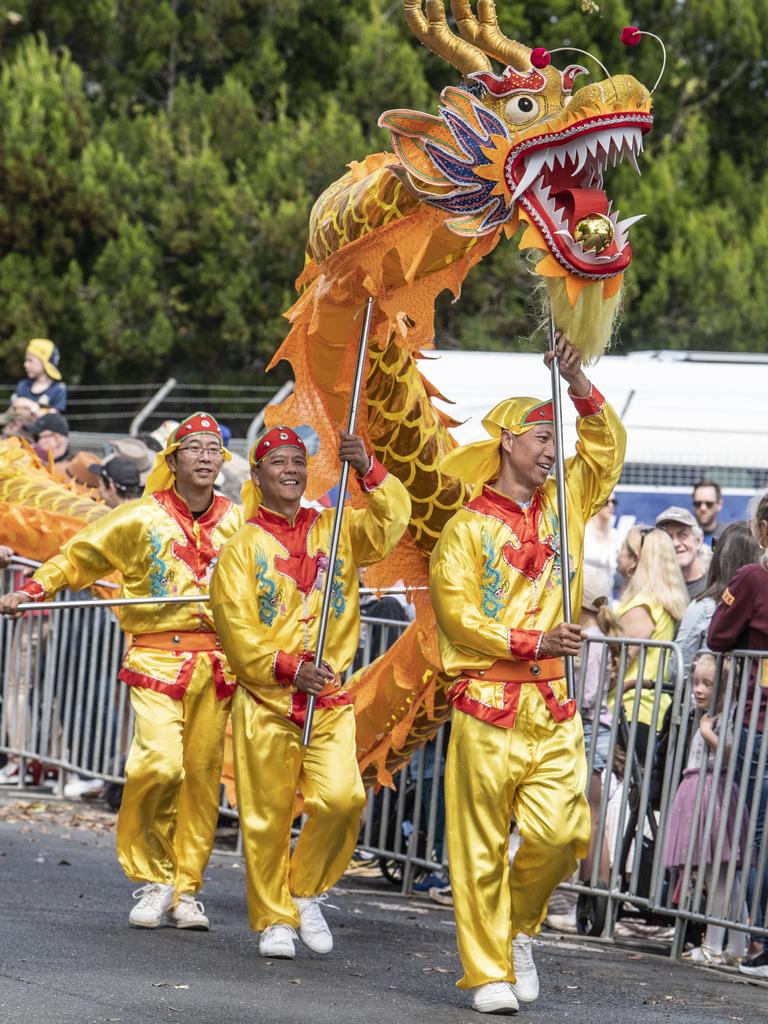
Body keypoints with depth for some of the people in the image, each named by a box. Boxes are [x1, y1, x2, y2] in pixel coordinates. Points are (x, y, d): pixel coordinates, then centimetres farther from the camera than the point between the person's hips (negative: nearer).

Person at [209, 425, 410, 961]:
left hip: (330, 702, 2)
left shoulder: (337, 530, 11)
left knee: (342, 797, -16)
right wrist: (288, 668, -17)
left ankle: (307, 891, 7)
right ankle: (275, 921, 13)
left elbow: (393, 519, -2)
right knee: (267, 817, -1)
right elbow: (236, 628, -5)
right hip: (265, 701, -1)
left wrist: (368, 470, -17)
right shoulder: (242, 547, 3)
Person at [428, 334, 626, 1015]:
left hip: (554, 708, 4)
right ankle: (488, 973, 5)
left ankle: (519, 926, 18)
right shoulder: (469, 527, -1)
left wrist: (579, 383, 2)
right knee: (483, 846, -1)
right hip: (487, 706, -4)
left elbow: (607, 446, 15)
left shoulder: (563, 506, 13)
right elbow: (457, 614, -8)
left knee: (561, 832, -8)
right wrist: (533, 643, -14)